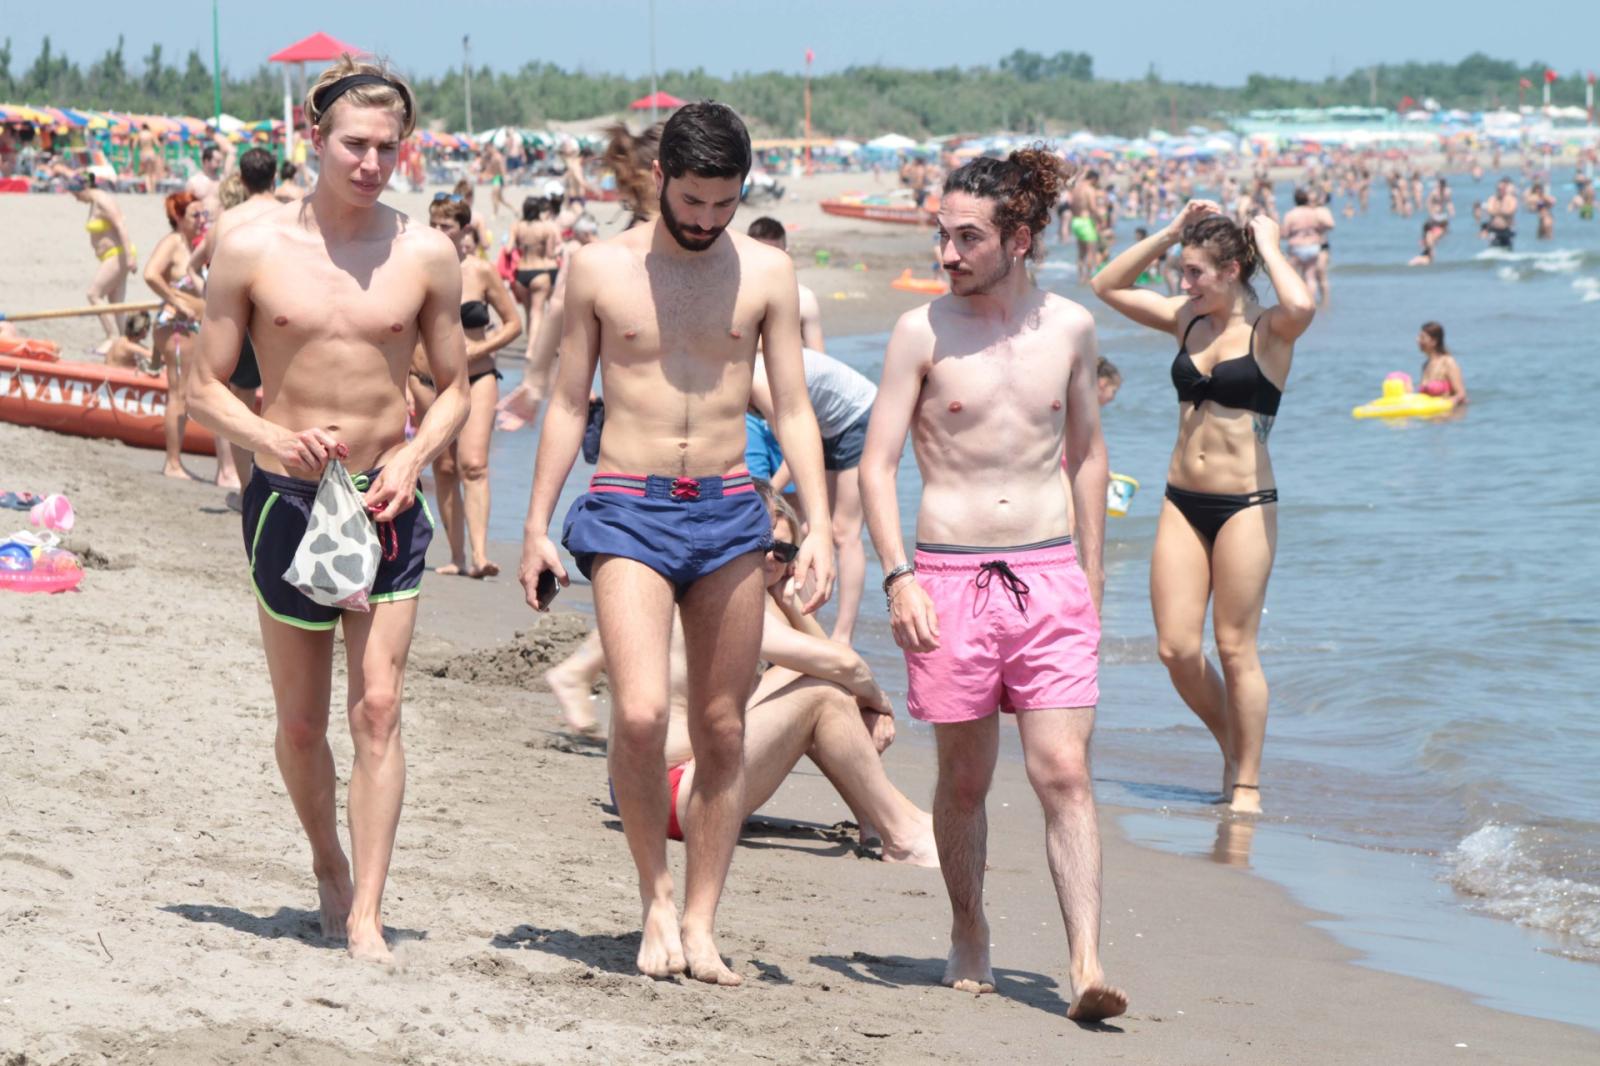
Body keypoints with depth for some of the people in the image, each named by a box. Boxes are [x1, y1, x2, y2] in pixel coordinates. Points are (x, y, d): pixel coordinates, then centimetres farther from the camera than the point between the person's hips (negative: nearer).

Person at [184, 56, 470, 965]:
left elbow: (455, 389, 7)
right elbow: (205, 387, 1)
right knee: (301, 723, 10)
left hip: (388, 502, 0)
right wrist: (276, 439, -17)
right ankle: (330, 867, 35)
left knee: (380, 707, -10)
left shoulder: (426, 255, -1)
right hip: (288, 500, 0)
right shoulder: (254, 250, -4)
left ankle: (366, 918, -10)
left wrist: (413, 458, -11)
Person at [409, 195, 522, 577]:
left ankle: (479, 554, -22)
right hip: (427, 380, 2)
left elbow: (513, 323, 4)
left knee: (473, 463, -16)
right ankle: (457, 555, 13)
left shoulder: (481, 272, -2)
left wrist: (475, 350, -9)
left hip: (477, 378, -2)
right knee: (444, 467, 5)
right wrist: (404, 385, 1)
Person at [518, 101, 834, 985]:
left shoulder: (765, 271, 4)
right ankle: (655, 893, 3)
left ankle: (700, 925, 13)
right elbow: (567, 404, 8)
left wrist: (817, 527, -4)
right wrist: (537, 525, 4)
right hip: (628, 514, -2)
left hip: (729, 515, 2)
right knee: (639, 714, -18)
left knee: (721, 730, 4)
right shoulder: (600, 269, 2)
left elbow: (793, 410, 6)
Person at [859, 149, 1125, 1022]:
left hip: (1050, 577, 1)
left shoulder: (1069, 328, 6)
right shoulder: (923, 332, -2)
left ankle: (1087, 965, -12)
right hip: (951, 578, -1)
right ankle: (969, 936, 29)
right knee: (964, 778, 9)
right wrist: (899, 576, -13)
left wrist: (1090, 574, 17)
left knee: (1065, 775, -8)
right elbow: (877, 462, -2)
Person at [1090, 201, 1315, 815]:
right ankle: (1232, 747, 25)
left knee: (1236, 649, 0)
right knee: (1176, 650, 2)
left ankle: (1248, 784, 12)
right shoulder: (1188, 321, 9)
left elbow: (1302, 307, -30)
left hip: (1245, 506, -5)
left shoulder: (1268, 331, -7)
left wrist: (1269, 246, -14)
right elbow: (1108, 287, 14)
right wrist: (1169, 234, 5)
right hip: (1183, 503, 5)